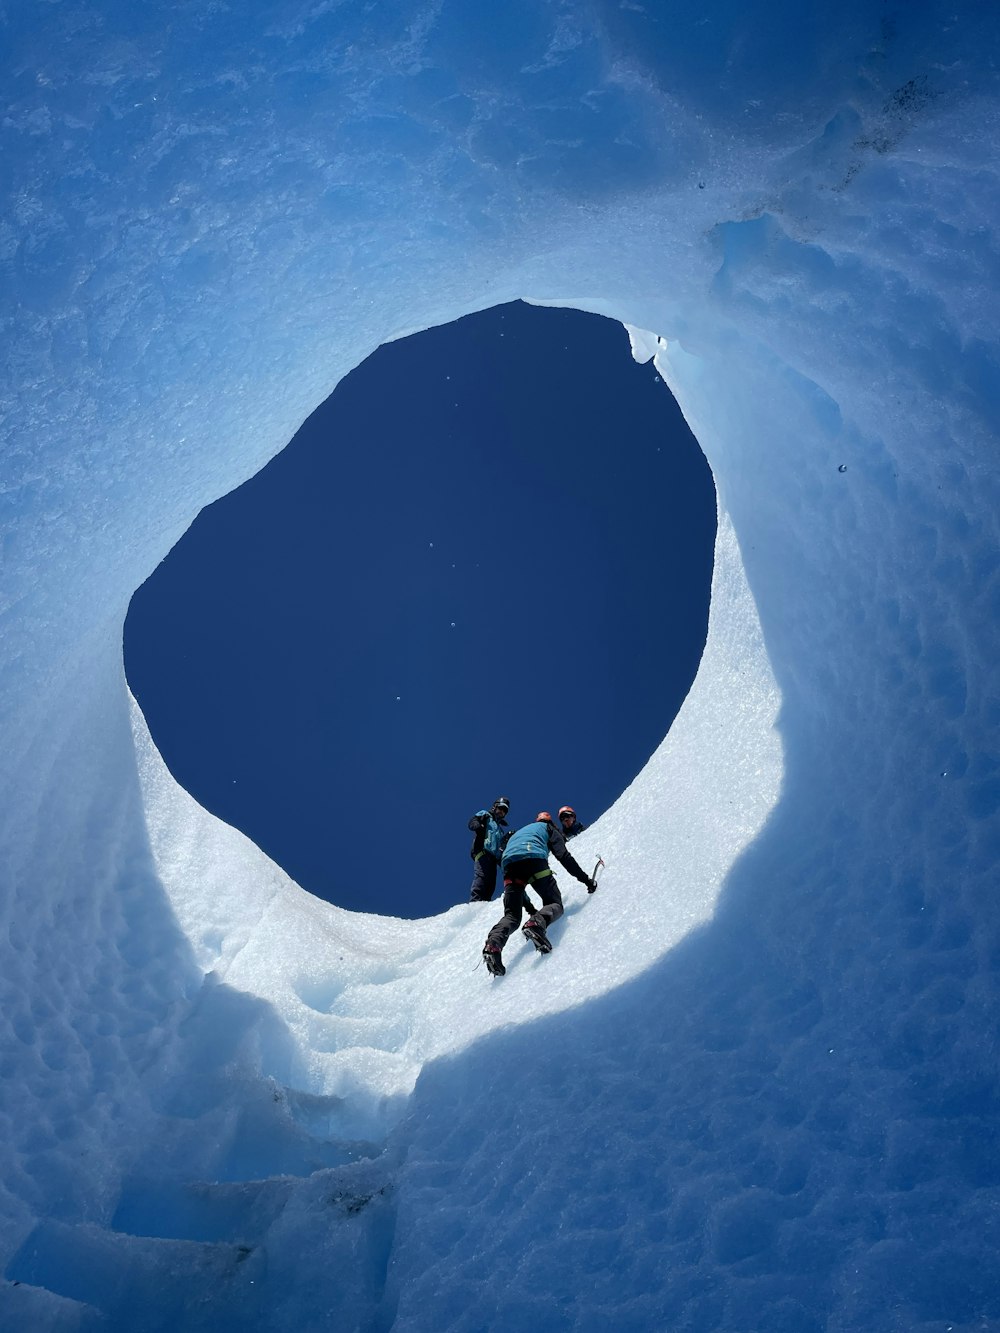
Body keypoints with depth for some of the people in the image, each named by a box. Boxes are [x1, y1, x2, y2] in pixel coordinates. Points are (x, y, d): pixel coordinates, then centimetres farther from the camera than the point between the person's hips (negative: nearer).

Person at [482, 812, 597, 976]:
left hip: (509, 865, 4)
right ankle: (537, 923, -31)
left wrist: (528, 906, 42)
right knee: (555, 905, 4)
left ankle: (493, 944, -27)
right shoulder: (548, 828, 31)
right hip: (534, 860, -4)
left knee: (512, 915, 5)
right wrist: (586, 879, 19)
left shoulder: (516, 834, 44)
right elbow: (564, 857, 15)